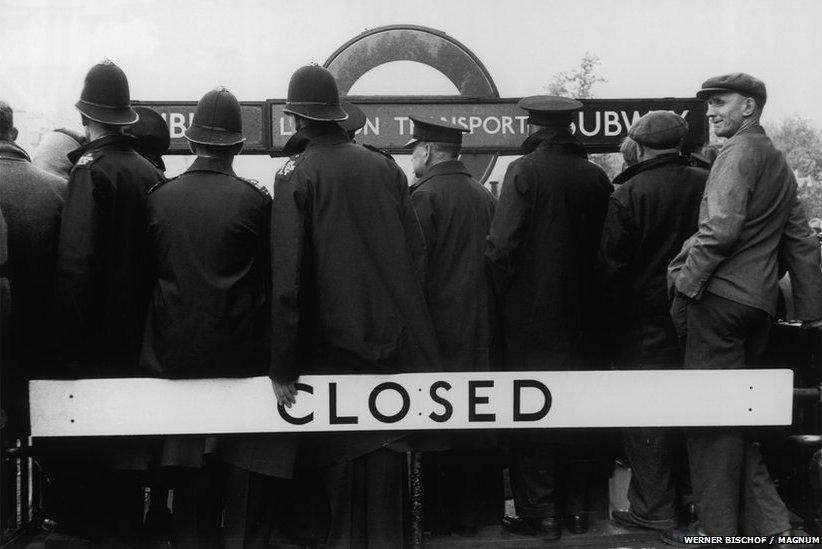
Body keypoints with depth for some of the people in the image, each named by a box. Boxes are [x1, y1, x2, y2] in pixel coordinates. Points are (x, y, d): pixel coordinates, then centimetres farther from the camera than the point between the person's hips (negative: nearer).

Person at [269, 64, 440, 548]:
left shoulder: (296, 175, -8)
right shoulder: (385, 168, 3)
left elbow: (287, 278, -13)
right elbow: (417, 252, 5)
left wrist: (282, 366, -10)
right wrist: (405, 319, 14)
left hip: (333, 341, -3)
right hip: (393, 340, 4)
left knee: (341, 458, 8)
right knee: (384, 450, 13)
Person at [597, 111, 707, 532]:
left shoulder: (628, 194, -14)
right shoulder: (707, 186, -2)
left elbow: (610, 264, -13)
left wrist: (609, 318, -2)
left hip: (643, 322, -5)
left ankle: (653, 507, 9)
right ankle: (687, 495, 27)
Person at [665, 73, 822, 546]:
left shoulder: (740, 152, -8)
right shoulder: (778, 161, 20)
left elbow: (722, 227, -20)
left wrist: (686, 281, -13)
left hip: (720, 295, -9)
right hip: (759, 302, 9)